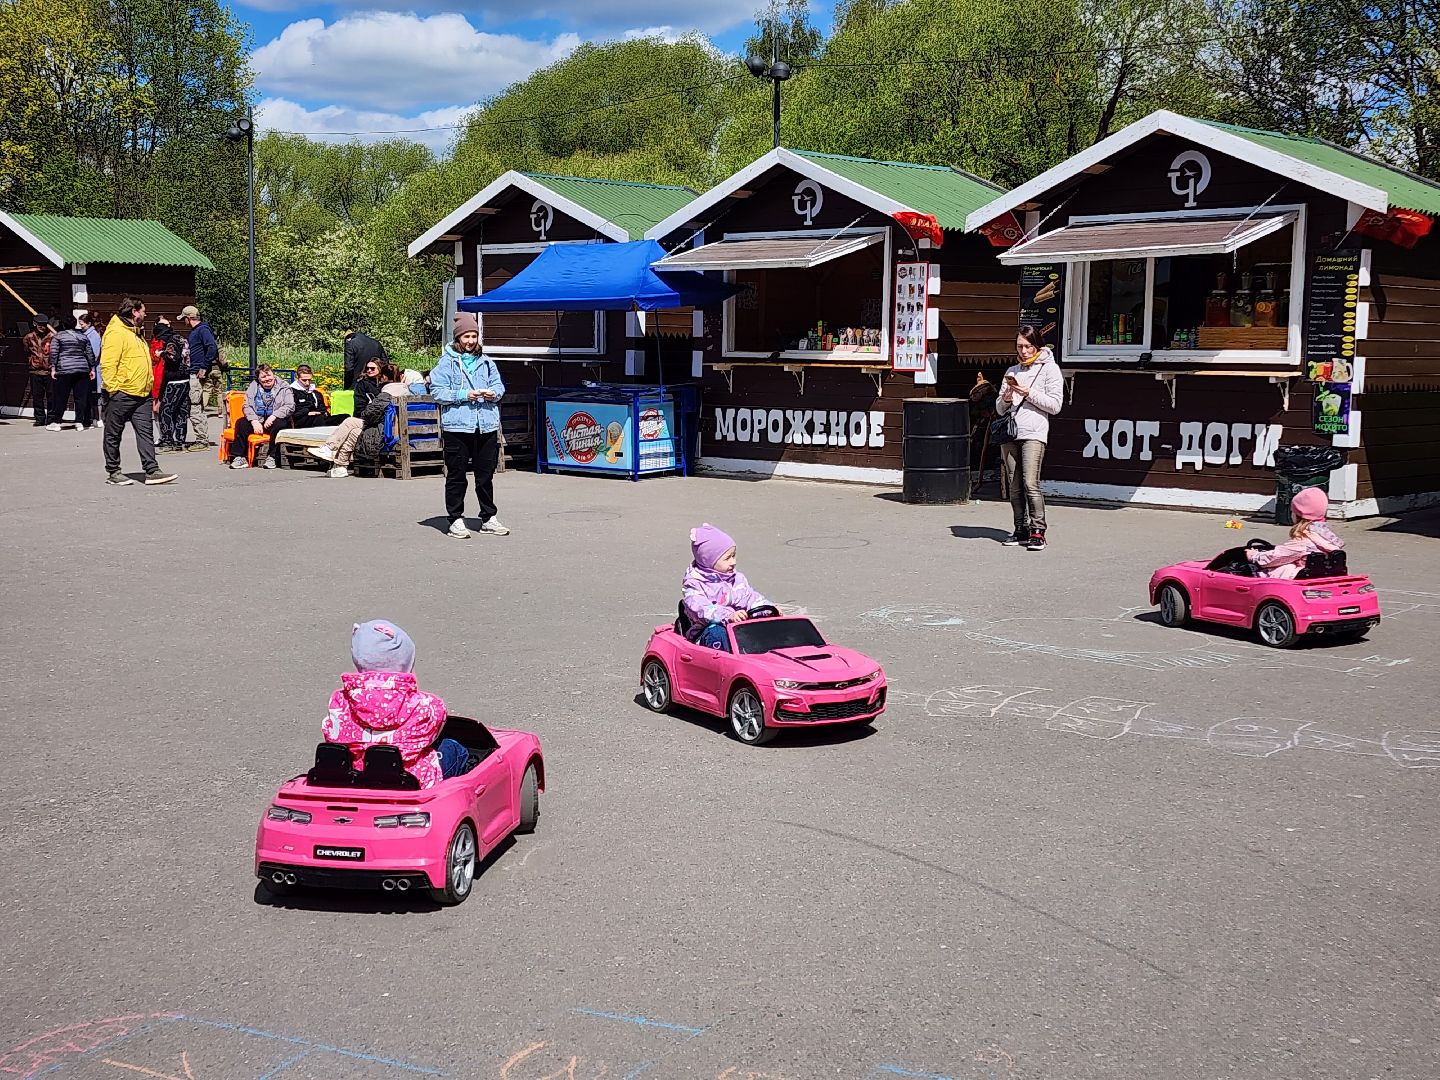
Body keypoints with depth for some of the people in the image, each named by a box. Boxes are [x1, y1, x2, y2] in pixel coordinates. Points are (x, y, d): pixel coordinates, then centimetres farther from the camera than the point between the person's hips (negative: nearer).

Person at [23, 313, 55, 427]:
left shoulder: (51, 336, -3)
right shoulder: (29, 337, 8)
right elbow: (26, 352, 21)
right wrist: (32, 360, 15)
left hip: (49, 370, -3)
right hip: (35, 371, 3)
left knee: (51, 396, 0)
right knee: (37, 396, 5)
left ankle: (51, 419, 8)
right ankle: (40, 419, 12)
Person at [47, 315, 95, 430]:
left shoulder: (58, 337, 1)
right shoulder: (83, 336, 11)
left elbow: (53, 353, -6)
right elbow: (90, 354, 11)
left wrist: (53, 368, -4)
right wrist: (92, 369, 15)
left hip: (64, 370, -3)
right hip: (82, 369, 3)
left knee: (60, 398, 3)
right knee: (81, 397, 5)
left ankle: (55, 422, 6)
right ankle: (79, 422, 4)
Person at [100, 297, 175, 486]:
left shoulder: (135, 333, 19)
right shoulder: (116, 332, -12)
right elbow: (107, 364, -19)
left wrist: (150, 383, 24)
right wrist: (113, 389, -21)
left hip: (142, 394, 9)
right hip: (121, 395, -9)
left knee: (146, 433, 1)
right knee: (114, 435, 4)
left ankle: (152, 471, -1)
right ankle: (112, 472, 10)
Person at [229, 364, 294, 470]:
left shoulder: (283, 388, 2)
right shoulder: (252, 387, 10)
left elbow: (290, 406, -10)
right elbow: (247, 406, 0)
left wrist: (273, 416, -23)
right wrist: (254, 421, -18)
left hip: (275, 420, -3)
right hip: (257, 420, 3)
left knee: (279, 424, -36)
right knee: (241, 423, -22)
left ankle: (272, 457, -28)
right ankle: (240, 457, -20)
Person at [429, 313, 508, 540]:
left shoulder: (486, 362, 12)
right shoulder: (447, 362, -1)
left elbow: (499, 385, 17)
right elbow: (437, 391, -6)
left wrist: (494, 393, -5)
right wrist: (463, 395, -15)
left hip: (487, 426, 4)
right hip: (457, 427, -4)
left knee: (486, 475, 10)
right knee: (456, 476, 2)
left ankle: (488, 519, 19)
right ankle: (456, 521, 9)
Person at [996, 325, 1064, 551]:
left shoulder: (1049, 369, 5)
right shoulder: (1012, 371, 20)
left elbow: (1055, 405, -2)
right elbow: (1000, 409, 21)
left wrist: (1029, 393, -10)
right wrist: (1005, 399, -1)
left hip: (1033, 433, -5)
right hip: (1010, 432, 5)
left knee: (1030, 483, -16)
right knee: (1014, 486, 3)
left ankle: (1037, 531, -12)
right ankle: (1021, 529, 11)